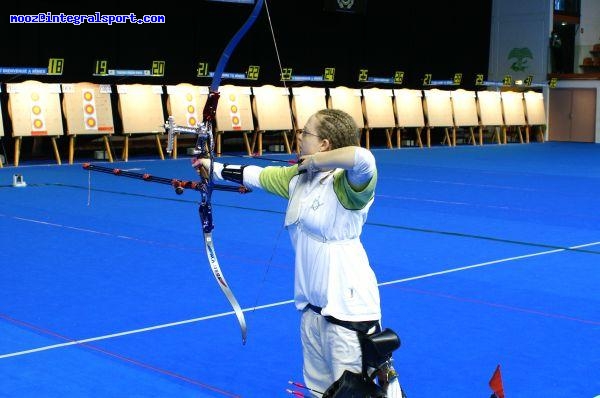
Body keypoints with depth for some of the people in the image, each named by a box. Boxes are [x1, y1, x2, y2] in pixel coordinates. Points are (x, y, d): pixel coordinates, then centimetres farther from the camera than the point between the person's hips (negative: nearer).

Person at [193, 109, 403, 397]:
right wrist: (213, 168, 32)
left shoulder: (347, 184, -18)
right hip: (312, 305, 8)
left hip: (349, 307, -8)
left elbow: (364, 159, -39)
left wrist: (313, 160, -24)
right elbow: (255, 175, 21)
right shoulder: (298, 178, 7)